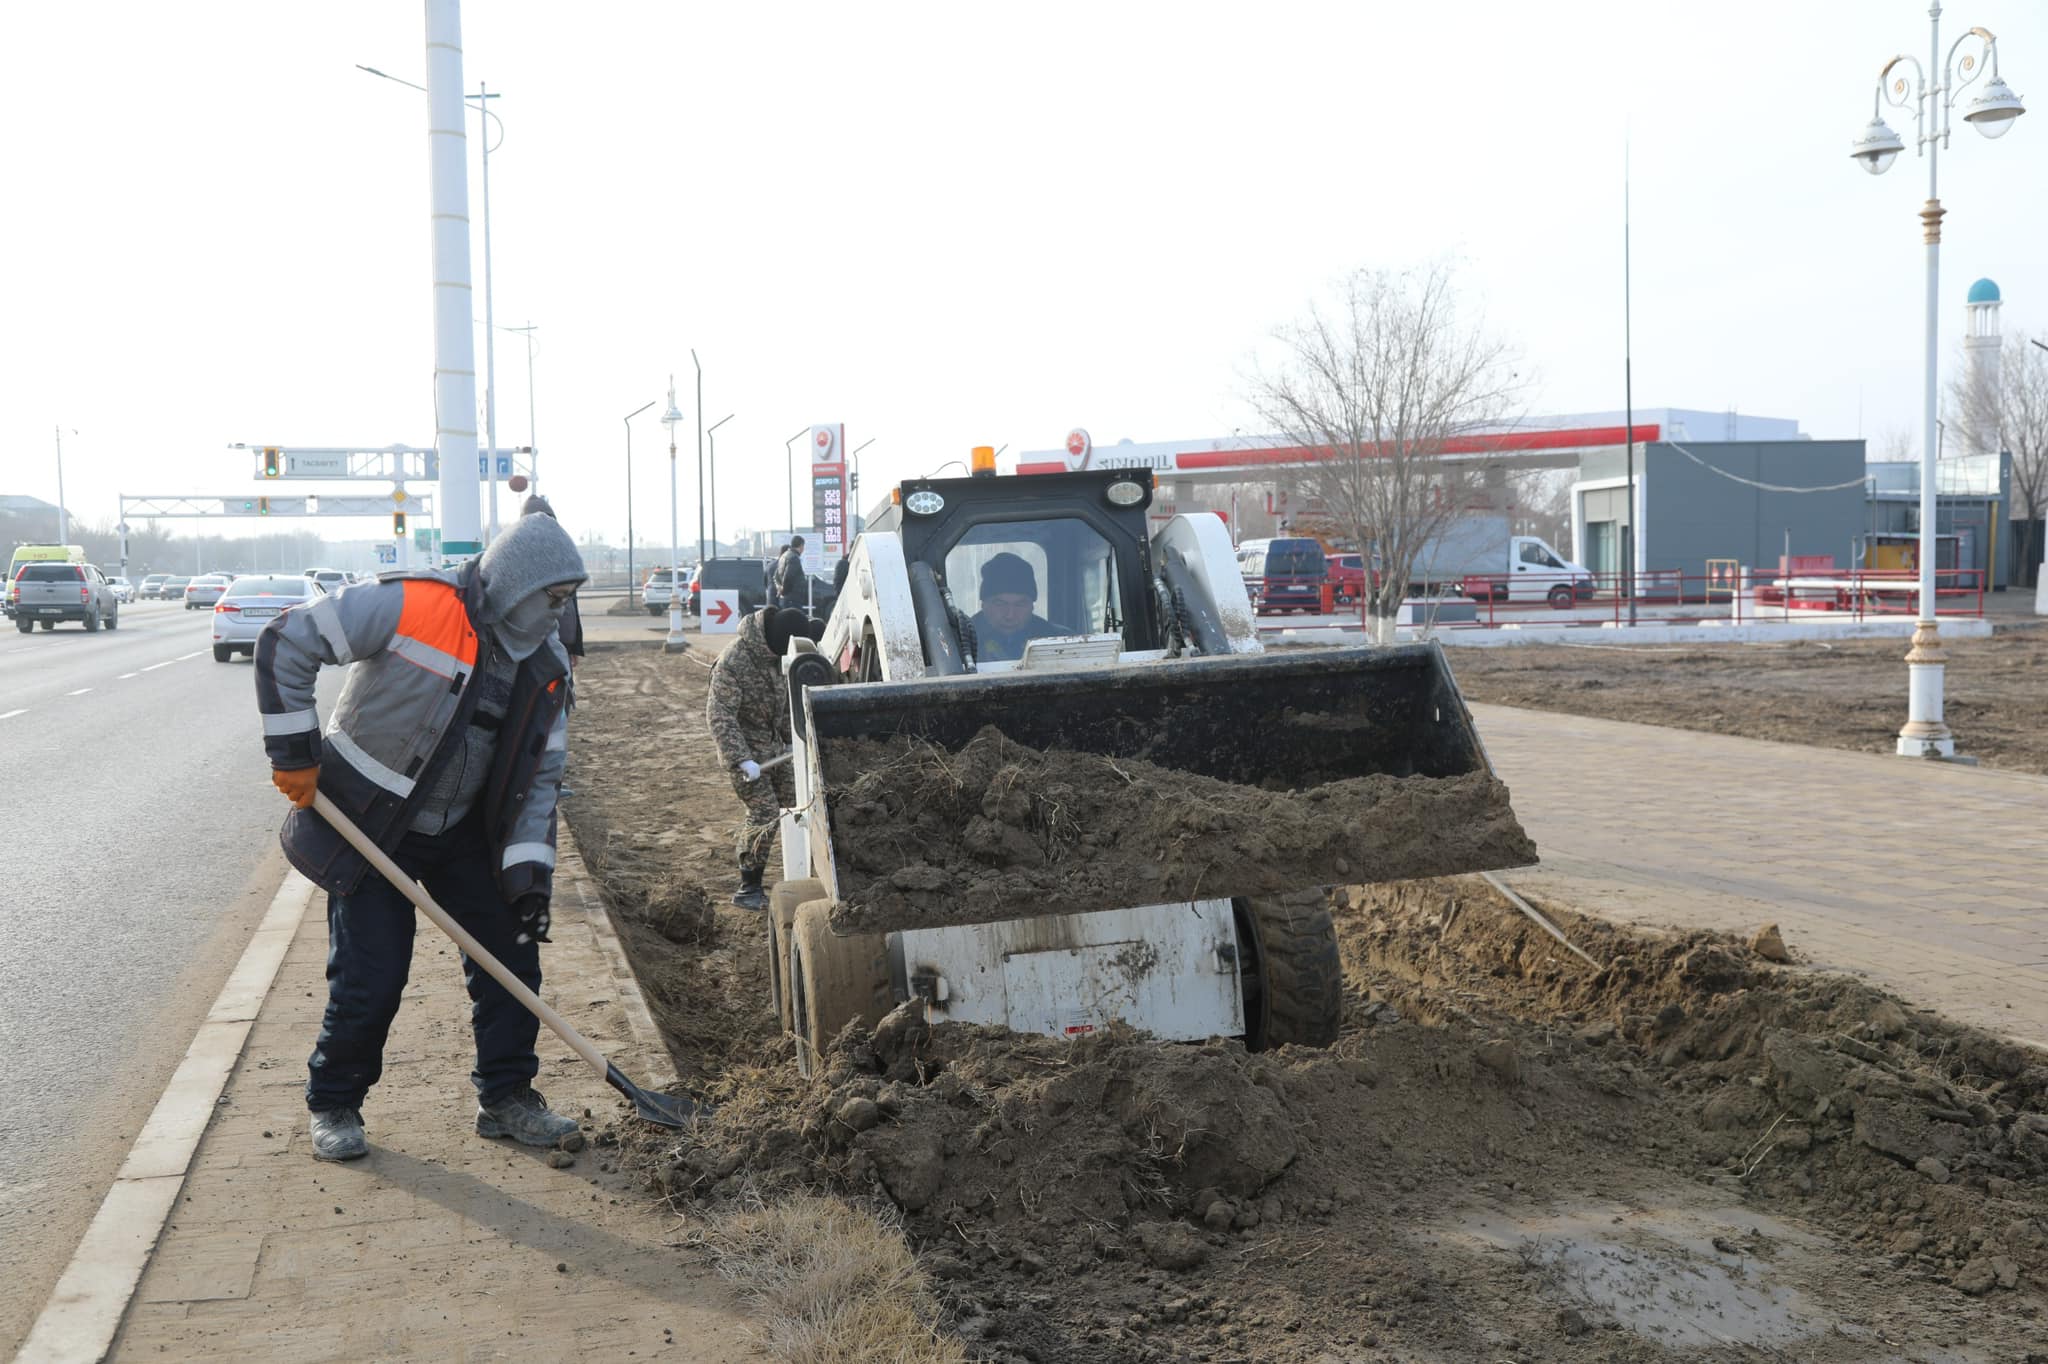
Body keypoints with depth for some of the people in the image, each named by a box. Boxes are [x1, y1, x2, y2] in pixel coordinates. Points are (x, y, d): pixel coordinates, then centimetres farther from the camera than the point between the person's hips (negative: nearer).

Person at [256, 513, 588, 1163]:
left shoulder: (547, 666, -3)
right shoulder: (414, 605, -23)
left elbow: (541, 774, 2)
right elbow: (286, 643, -20)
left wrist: (529, 872, -7)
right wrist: (294, 754, -18)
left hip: (462, 829, 6)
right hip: (366, 823, -6)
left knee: (511, 952, 2)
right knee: (370, 978, -5)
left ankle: (506, 1098, 18)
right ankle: (333, 1107, 19)